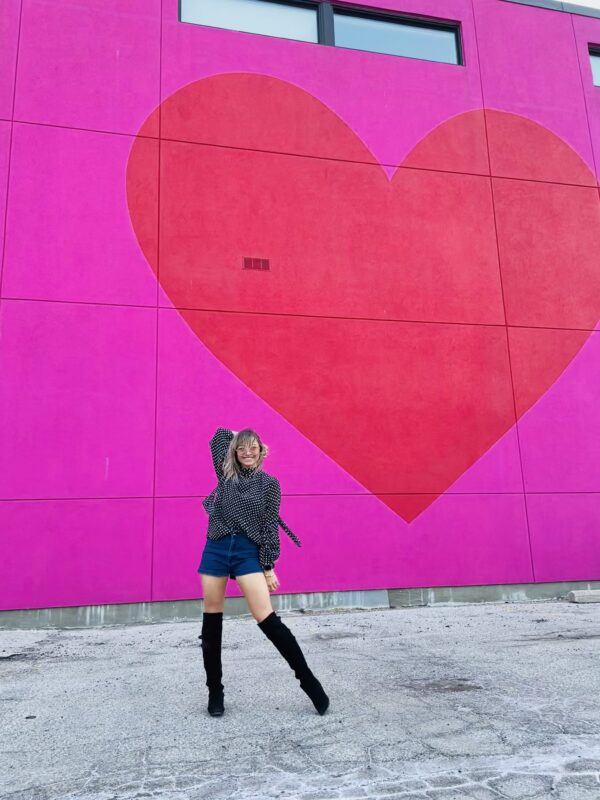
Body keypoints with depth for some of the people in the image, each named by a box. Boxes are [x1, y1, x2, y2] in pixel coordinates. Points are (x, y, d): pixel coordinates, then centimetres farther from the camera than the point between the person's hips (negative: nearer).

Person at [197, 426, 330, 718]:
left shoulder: (269, 483, 2)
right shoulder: (226, 474, 8)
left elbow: (270, 527, 0)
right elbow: (220, 434, 13)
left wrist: (268, 567, -4)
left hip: (248, 552, -3)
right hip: (215, 550, 3)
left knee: (267, 620, -10)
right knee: (211, 622, 8)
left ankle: (307, 679, 1)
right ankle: (215, 691, 23)